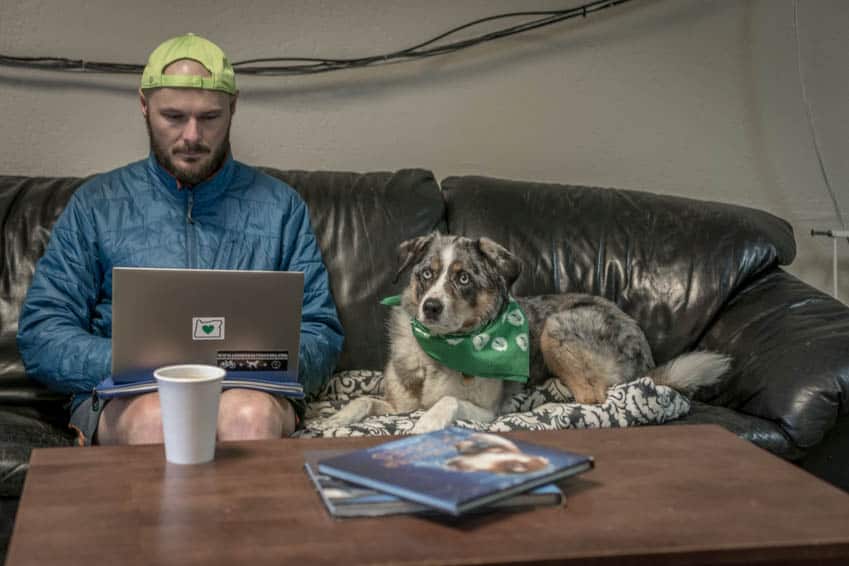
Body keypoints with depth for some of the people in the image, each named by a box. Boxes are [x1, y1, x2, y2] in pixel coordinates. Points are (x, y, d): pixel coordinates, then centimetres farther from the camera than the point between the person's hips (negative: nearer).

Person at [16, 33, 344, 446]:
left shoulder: (280, 206, 13)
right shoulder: (96, 205, 11)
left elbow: (322, 336, 11)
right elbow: (40, 337, 5)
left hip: (250, 392, 0)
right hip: (127, 398, 0)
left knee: (249, 413, -35)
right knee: (154, 416, -35)